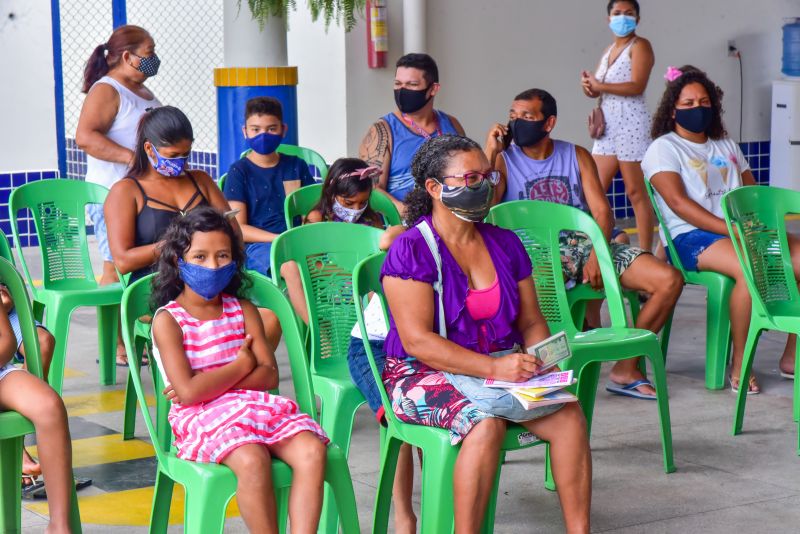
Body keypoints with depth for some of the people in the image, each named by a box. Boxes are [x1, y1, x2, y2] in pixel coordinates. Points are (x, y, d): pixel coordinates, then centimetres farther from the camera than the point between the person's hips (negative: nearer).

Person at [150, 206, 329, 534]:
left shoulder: (243, 310, 14)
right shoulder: (168, 320, -1)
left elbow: (269, 375, 2)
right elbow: (189, 391, -13)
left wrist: (211, 383, -11)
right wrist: (242, 365, -2)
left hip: (256, 405, 5)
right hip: (202, 418, -5)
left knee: (311, 451, -25)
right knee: (251, 460, -36)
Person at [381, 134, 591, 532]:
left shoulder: (504, 244, 11)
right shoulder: (411, 250, -9)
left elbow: (531, 322, 16)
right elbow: (417, 341, -17)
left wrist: (540, 358, -8)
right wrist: (493, 368, -25)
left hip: (500, 368, 6)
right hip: (423, 376, -5)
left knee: (569, 414, -20)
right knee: (486, 422, -35)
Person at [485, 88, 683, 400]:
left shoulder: (577, 156, 15)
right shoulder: (503, 160, 8)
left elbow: (603, 213, 5)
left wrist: (596, 255, -14)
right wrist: (490, 153, -9)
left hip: (587, 244, 4)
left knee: (670, 280, -14)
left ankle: (626, 368, -2)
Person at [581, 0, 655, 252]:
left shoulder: (640, 46, -4)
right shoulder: (609, 50, 19)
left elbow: (637, 86, -17)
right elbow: (598, 88, 15)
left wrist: (599, 86, -11)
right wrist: (590, 85, -9)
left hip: (631, 123, -8)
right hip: (608, 125, 8)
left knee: (636, 193, -6)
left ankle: (645, 253, -2)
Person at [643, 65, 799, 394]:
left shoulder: (726, 145, 25)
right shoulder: (663, 148, 4)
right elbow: (678, 201, -11)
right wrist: (731, 229, -21)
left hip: (743, 231, 7)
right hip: (693, 238, -7)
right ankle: (739, 363, -22)